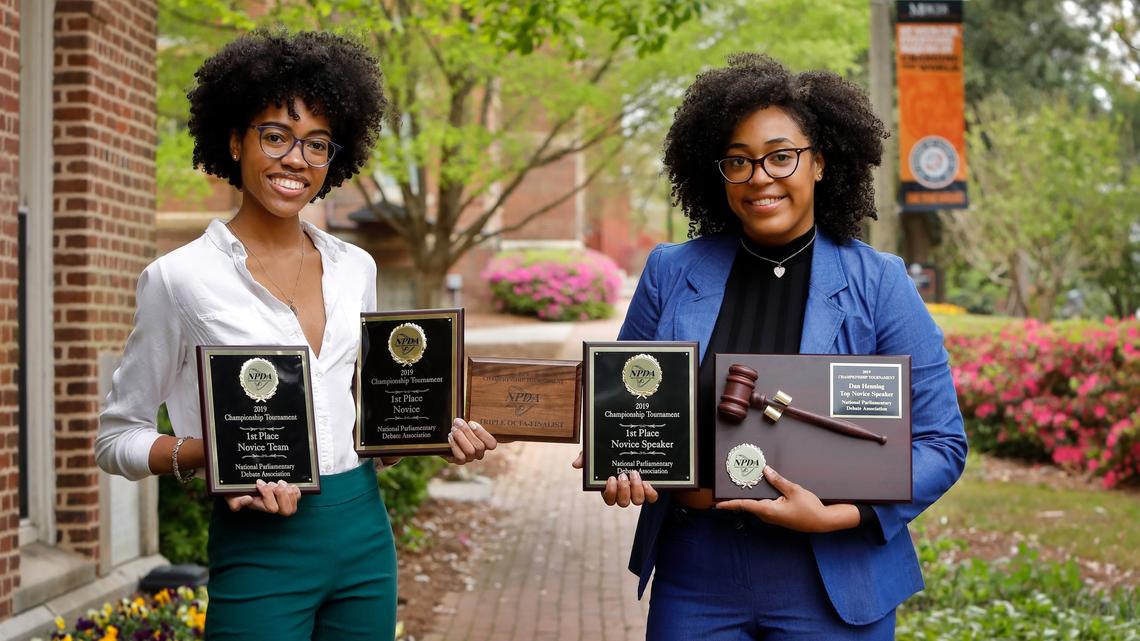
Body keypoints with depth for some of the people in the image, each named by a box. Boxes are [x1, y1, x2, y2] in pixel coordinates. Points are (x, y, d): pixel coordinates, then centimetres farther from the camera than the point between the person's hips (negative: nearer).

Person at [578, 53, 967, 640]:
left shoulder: (879, 285, -4)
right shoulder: (671, 274, 2)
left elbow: (940, 443, -4)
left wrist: (835, 516, -17)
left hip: (833, 589, -2)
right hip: (693, 583, 2)